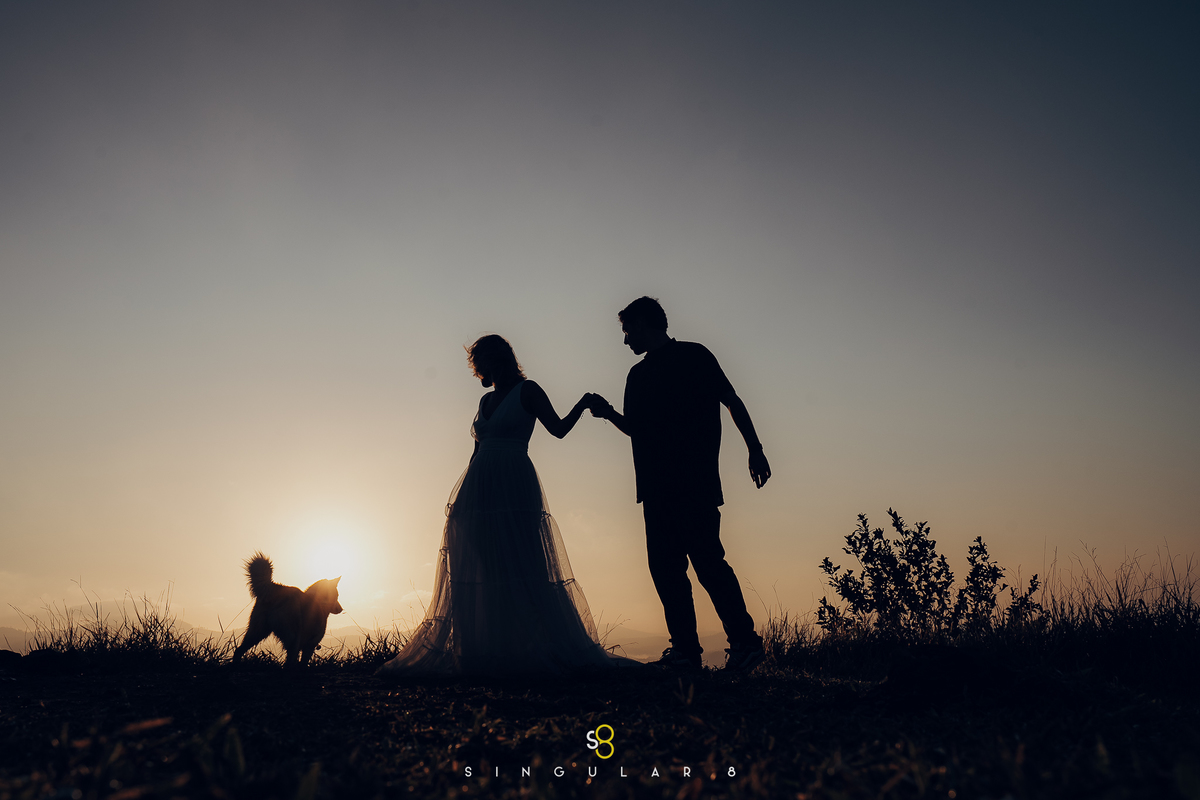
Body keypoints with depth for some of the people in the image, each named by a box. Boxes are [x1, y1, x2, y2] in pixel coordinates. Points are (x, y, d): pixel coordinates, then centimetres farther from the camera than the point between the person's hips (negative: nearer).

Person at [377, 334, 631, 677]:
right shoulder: (487, 401, 21)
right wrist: (465, 494, 16)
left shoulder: (527, 391, 4)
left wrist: (584, 403, -10)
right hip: (480, 489, 7)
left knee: (523, 568, -9)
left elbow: (558, 428, 0)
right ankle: (480, 652, 6)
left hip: (515, 487, -7)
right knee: (477, 573, 3)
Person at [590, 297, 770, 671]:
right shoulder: (638, 375, 22)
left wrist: (755, 450, -3)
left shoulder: (693, 356, 4)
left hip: (696, 482, -7)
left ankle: (744, 640, -4)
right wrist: (610, 414, 9)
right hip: (656, 486, 7)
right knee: (665, 566, 1)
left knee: (705, 557, -12)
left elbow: (733, 402, 3)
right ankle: (685, 649, 5)